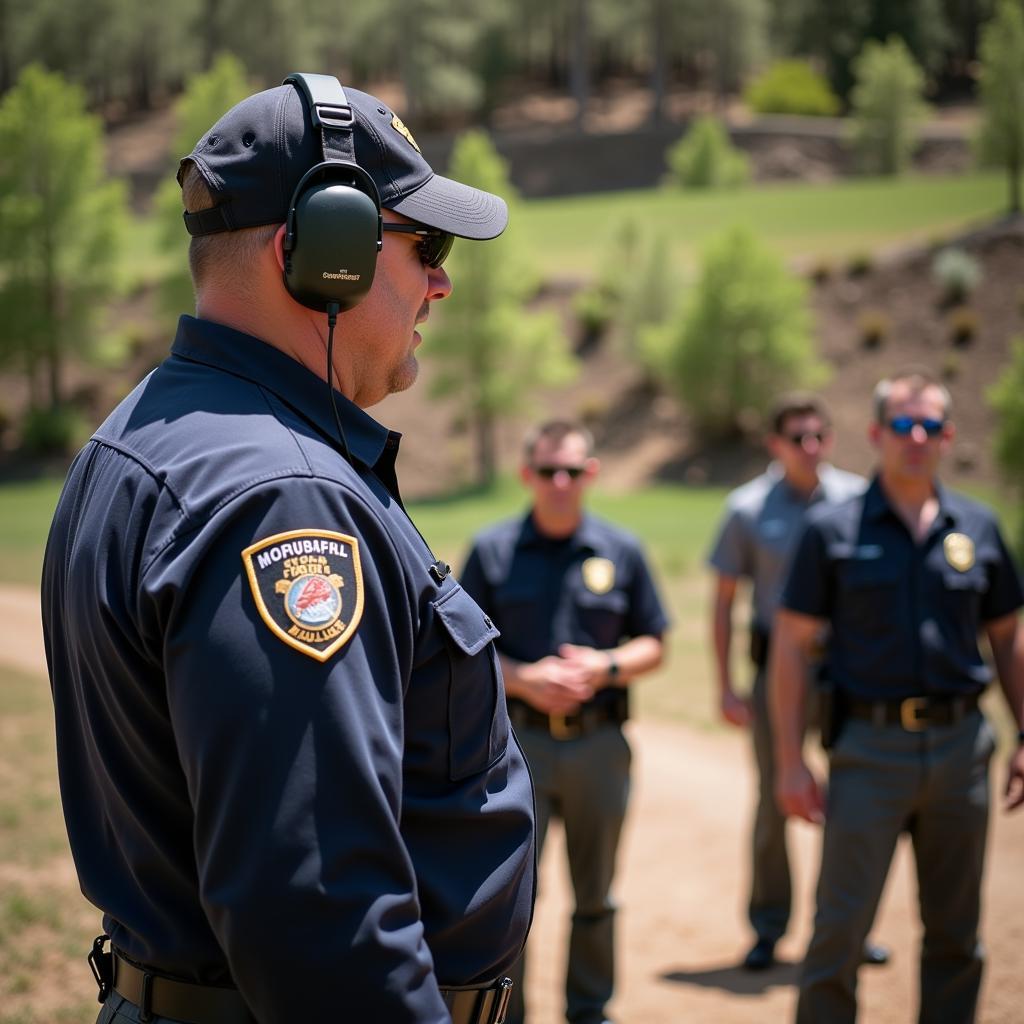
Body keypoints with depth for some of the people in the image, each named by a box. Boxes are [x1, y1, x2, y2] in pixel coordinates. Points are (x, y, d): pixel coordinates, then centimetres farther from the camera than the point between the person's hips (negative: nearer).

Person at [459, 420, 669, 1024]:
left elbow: (653, 646, 8)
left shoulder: (622, 552, 6)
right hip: (520, 741, -2)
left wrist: (606, 666, -11)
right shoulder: (493, 551, 2)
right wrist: (522, 679, -14)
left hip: (600, 743, 2)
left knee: (595, 894, 13)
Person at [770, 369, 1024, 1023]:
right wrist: (790, 760, -7)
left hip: (961, 746, 3)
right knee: (840, 927, -3)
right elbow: (792, 645, -2)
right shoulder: (834, 531, -1)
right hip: (870, 747, -3)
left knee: (956, 933, 12)